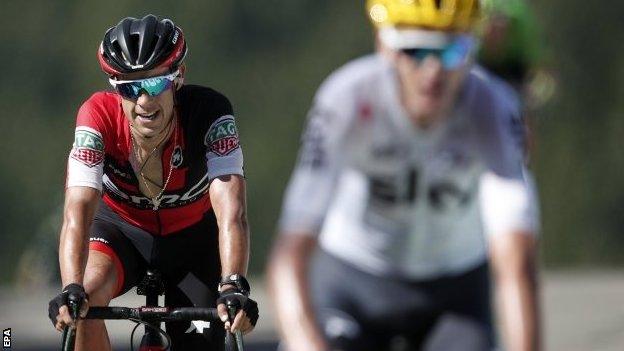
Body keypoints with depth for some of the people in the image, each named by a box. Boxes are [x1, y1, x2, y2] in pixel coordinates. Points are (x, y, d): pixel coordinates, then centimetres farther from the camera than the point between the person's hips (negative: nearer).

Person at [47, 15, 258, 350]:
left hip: (192, 236, 1)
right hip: (122, 226, -1)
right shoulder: (100, 115, -31)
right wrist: (71, 291, -56)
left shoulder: (209, 111, -31)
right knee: (86, 295, -32)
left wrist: (234, 288, -57)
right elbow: (78, 211, -40)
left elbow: (231, 211, -41)